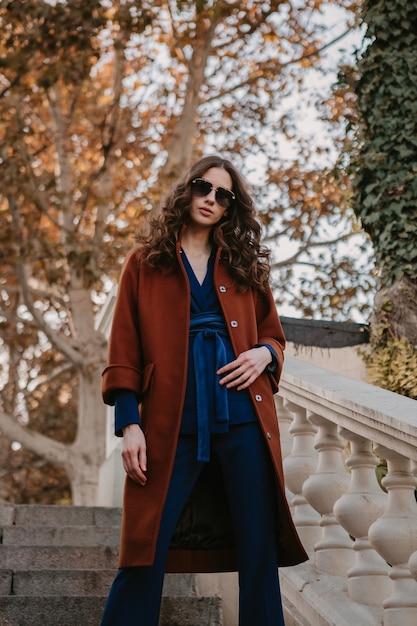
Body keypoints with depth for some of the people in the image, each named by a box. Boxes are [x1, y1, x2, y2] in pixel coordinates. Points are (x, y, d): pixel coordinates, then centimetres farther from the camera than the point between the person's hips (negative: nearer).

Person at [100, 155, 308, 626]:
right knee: (145, 555, -4)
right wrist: (129, 425, -5)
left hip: (243, 422, 2)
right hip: (171, 426, -2)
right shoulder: (145, 263, 10)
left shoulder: (244, 264, 15)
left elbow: (273, 334, 22)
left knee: (259, 552, 3)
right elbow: (124, 352, 5)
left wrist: (265, 354, -2)